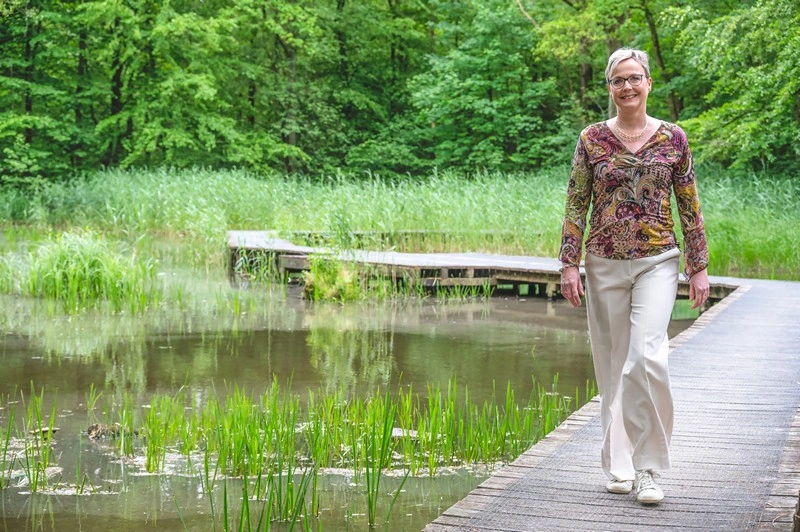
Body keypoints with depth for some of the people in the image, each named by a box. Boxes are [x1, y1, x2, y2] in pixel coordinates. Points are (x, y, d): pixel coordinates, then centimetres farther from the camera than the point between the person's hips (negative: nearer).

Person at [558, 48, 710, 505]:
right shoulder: (593, 140, 3)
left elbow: (690, 206, 6)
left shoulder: (673, 138, 3)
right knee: (612, 364, 6)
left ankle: (648, 467, -7)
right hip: (605, 263, 2)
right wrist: (570, 264, -2)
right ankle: (619, 465, 18)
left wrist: (699, 266, 4)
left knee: (648, 355, -17)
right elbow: (576, 205, 4)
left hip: (657, 261, -1)